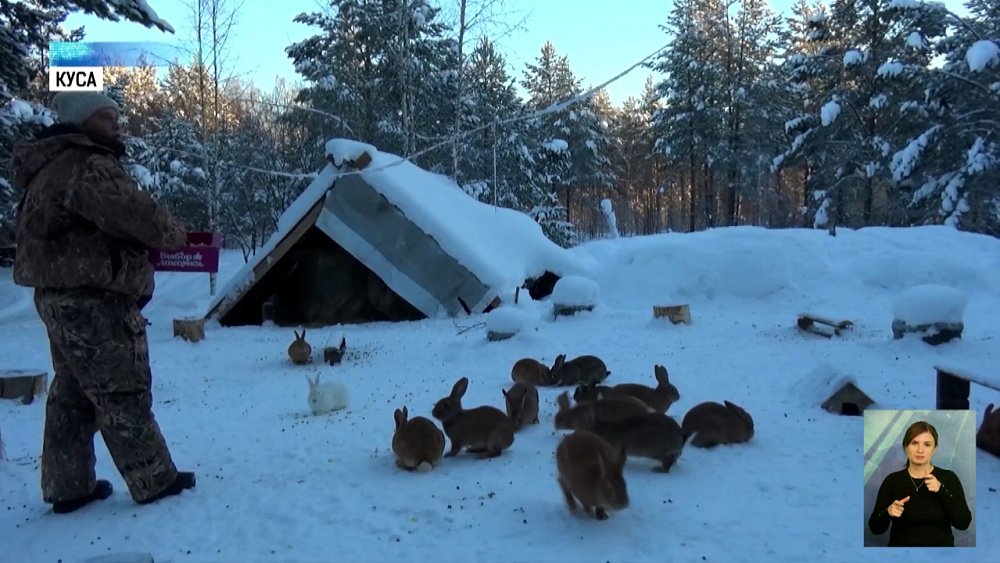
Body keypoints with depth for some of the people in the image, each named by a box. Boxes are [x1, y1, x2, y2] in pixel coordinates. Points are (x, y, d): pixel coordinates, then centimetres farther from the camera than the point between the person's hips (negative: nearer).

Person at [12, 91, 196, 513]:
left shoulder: (53, 167, 18)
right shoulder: (87, 167, -17)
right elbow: (131, 211, -25)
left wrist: (149, 243, 4)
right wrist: (172, 234, -5)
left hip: (61, 295, 11)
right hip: (93, 301, -10)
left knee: (72, 393, 15)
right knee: (123, 392, -2)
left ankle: (67, 487, 23)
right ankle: (154, 481, 8)